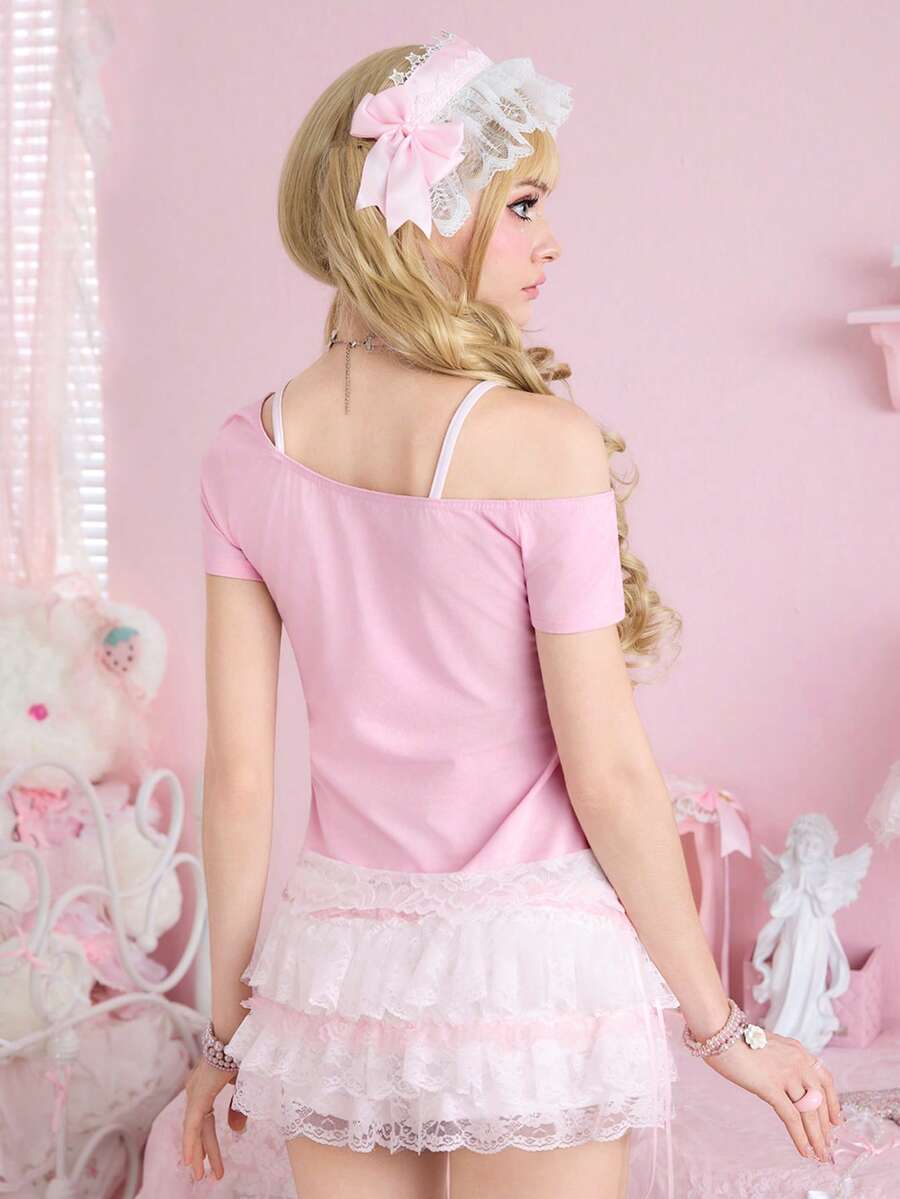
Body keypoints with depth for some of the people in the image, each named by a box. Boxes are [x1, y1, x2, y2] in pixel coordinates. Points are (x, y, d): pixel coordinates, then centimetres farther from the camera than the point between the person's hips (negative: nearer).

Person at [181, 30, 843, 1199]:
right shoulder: (543, 444, -16)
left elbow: (237, 775, -1)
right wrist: (719, 1023, -3)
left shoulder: (247, 453, -3)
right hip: (526, 969, -4)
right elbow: (608, 773, -14)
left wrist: (230, 1020, 10)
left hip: (334, 963, 4)